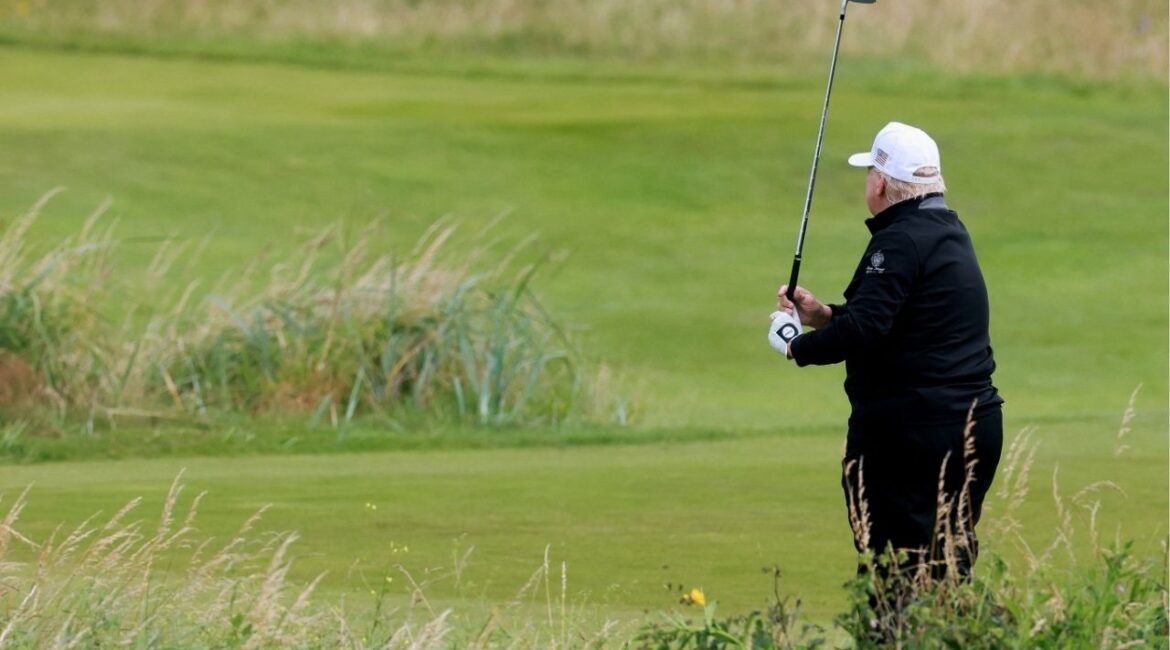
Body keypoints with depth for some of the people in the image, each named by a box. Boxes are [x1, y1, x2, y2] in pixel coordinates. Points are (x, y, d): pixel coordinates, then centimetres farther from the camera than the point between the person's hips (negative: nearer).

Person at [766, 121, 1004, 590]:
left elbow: (865, 329, -25)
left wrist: (798, 346, -12)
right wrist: (825, 315, 15)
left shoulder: (901, 241, -15)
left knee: (894, 573, -6)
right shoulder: (949, 232, 15)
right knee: (949, 565, 11)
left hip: (909, 432, -9)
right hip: (974, 424, 9)